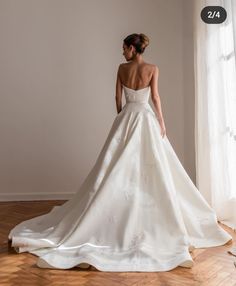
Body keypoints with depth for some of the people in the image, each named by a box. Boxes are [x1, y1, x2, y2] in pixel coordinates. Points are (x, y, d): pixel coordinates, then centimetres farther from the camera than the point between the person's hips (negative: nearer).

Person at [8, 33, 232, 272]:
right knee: (152, 169, 4)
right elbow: (155, 96, -7)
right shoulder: (152, 69, -3)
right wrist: (161, 121, -1)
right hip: (146, 118, -2)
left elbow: (118, 97, 6)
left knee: (117, 169, 5)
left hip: (126, 118, 2)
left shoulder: (122, 68, 4)